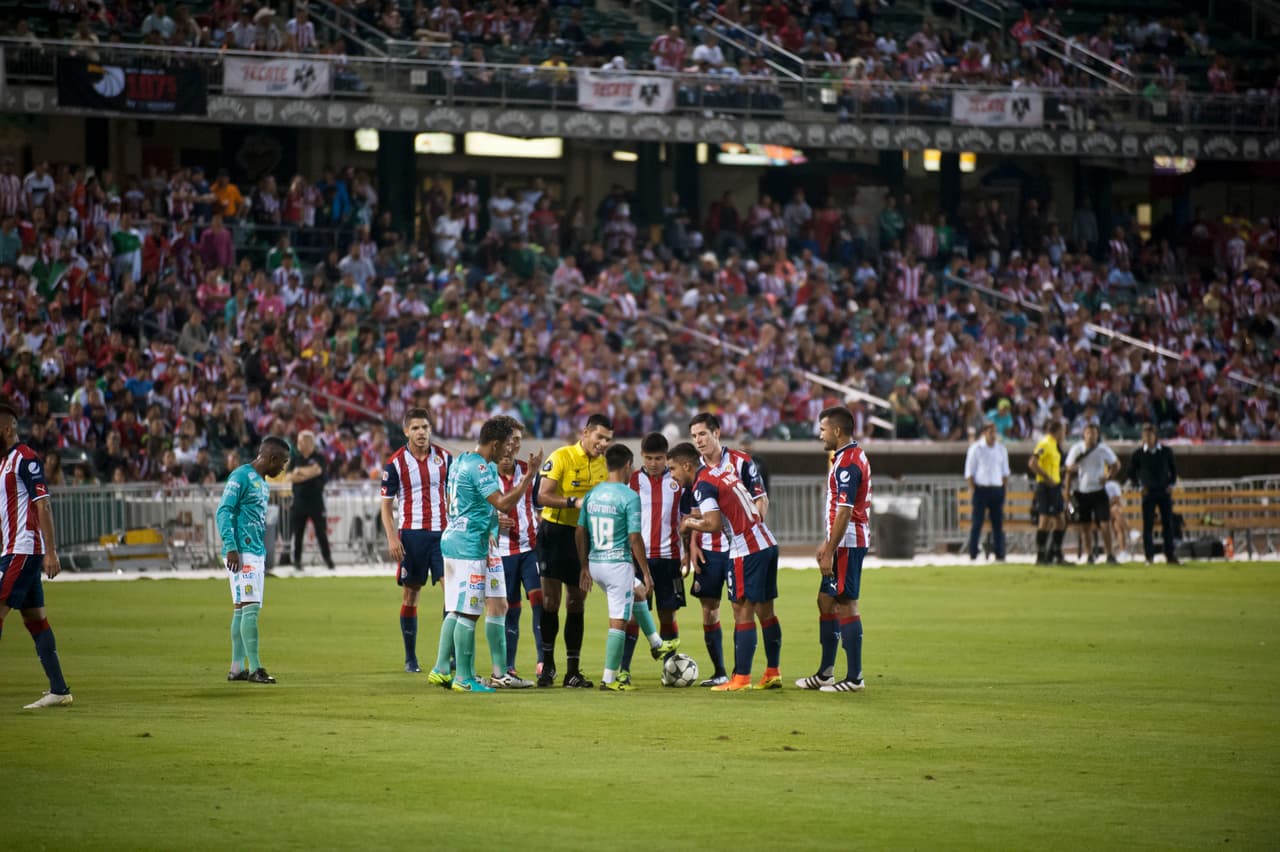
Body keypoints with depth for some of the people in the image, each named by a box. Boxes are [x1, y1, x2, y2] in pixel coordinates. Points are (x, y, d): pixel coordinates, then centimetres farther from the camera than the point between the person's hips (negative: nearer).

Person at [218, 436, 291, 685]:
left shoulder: (263, 484, 19)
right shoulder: (241, 476, -9)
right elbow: (224, 511, -14)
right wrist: (231, 548, -21)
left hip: (257, 553, 10)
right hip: (242, 553, -10)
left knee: (243, 609, 10)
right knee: (250, 607, -13)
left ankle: (237, 668, 13)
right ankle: (254, 668, -16)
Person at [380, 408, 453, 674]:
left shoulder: (445, 458, 6)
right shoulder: (396, 463, -2)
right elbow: (386, 505, 0)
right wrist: (392, 538, -10)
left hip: (442, 532, 2)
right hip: (412, 534, -2)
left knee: (452, 588, -11)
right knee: (410, 595, 3)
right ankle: (410, 659, 11)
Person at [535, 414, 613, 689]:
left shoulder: (602, 463, 6)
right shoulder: (561, 457, -11)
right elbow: (543, 496, -17)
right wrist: (575, 502, -28)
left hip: (584, 535, 5)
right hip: (555, 532, -5)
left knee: (577, 602, 6)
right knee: (551, 599, -4)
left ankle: (573, 671, 10)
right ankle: (547, 664, 7)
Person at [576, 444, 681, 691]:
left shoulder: (592, 494, 6)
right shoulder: (629, 496, -14)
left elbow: (580, 532, 9)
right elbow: (634, 539, -16)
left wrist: (584, 567, 18)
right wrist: (646, 573, -8)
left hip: (595, 563, 8)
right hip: (619, 563, -8)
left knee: (638, 593, 31)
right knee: (618, 622, -1)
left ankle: (657, 644, 43)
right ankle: (609, 679, 0)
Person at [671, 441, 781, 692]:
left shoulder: (703, 485, -11)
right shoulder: (723, 473, 16)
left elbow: (713, 524, -21)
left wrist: (689, 523, -3)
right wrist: (698, 519, 16)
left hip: (747, 550, -9)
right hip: (768, 544, 9)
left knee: (743, 612, -6)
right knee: (765, 611, 13)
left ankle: (741, 678, -6)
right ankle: (773, 674, 17)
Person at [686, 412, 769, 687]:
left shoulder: (741, 462, -4)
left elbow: (761, 501, -3)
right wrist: (692, 545, 4)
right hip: (707, 549, 4)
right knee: (709, 609, 4)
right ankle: (719, 673, 12)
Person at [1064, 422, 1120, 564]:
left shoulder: (1103, 449, -4)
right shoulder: (1077, 450, -4)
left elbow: (1116, 464, 10)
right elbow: (1070, 471, 1)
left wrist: (1108, 477, -7)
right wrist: (1067, 492, -2)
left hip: (1099, 491, -1)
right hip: (1082, 492, 1)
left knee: (1105, 524, -9)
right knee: (1087, 526, 6)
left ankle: (1110, 554, -6)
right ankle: (1090, 555, 17)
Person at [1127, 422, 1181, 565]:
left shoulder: (1166, 452, 3)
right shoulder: (1138, 454, 0)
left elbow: (1173, 469, 14)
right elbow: (1131, 472, 9)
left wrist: (1171, 484, 2)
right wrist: (1140, 485, -2)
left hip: (1164, 491, 1)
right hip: (1148, 493, -1)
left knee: (1168, 524, 2)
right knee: (1148, 525, -3)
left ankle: (1170, 555, 7)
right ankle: (1149, 556, 1)